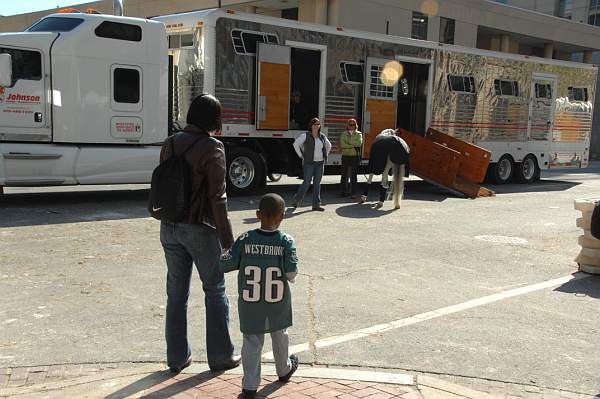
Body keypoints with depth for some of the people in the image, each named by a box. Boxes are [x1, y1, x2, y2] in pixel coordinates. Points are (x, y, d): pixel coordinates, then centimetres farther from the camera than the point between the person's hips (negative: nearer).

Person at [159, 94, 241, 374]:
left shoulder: (170, 143, 5)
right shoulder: (212, 147, -14)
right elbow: (216, 197, -17)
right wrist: (227, 238, -11)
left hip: (170, 227, 6)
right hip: (200, 228, -6)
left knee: (176, 292, 14)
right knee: (215, 291, 10)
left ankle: (177, 357, 23)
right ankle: (220, 356, 19)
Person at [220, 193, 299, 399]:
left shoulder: (245, 239, -12)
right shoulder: (286, 241, -14)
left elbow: (225, 264, -10)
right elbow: (291, 273, -17)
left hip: (250, 303, 0)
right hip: (278, 304, 1)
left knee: (252, 342, 9)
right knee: (279, 336, 23)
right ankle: (284, 370, 45)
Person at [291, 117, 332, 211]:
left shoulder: (322, 137, 9)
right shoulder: (306, 136, -6)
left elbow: (329, 146, 25)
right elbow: (296, 144, -6)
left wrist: (325, 156, 15)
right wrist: (301, 156, -6)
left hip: (320, 163, 5)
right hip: (309, 163, -5)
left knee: (317, 183, 5)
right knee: (307, 182, -7)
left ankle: (316, 205, 8)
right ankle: (296, 201, 11)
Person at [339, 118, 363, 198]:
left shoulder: (358, 134, 7)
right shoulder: (344, 134, 8)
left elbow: (359, 143, -10)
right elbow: (342, 145, -8)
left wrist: (348, 141, -11)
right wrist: (353, 145, -11)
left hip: (355, 156, -1)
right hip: (345, 156, 1)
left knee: (353, 175, 0)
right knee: (344, 175, 3)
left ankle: (352, 193, 3)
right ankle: (343, 192, 10)